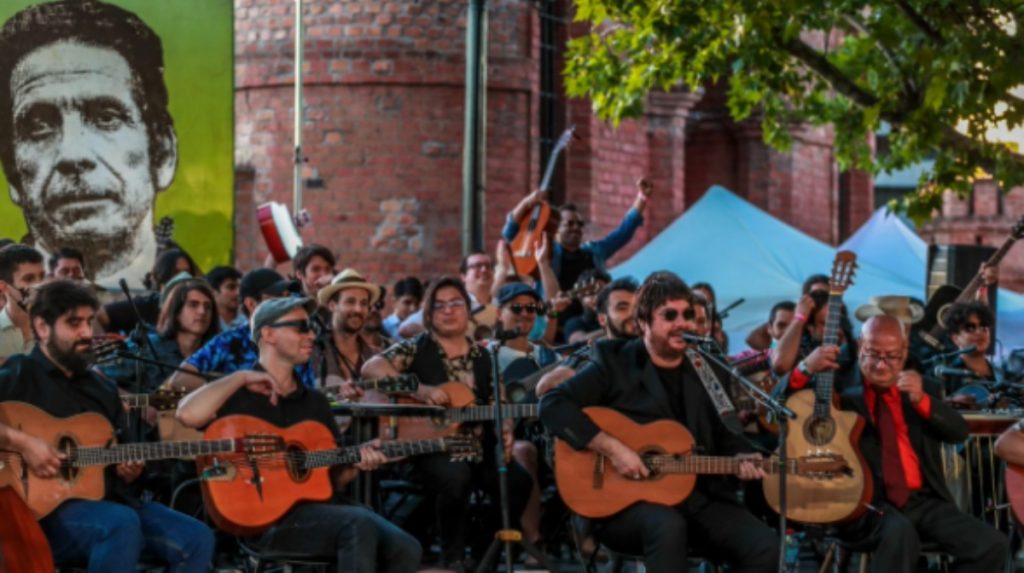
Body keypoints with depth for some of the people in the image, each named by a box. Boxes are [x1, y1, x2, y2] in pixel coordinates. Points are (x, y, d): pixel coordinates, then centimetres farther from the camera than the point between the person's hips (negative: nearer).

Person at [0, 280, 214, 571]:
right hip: (46, 510, -7)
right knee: (122, 524, -36)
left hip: (111, 501, 7)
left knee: (197, 539, -11)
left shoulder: (100, 389, 22)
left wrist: (130, 469, 5)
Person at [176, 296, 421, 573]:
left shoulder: (315, 402, 21)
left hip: (317, 509, 7)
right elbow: (187, 414, -22)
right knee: (359, 524, -31)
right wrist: (240, 377, -13)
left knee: (405, 549, -14)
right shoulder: (237, 394, 1)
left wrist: (356, 462, 0)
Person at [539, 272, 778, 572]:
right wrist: (612, 448, -20)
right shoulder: (616, 363, -1)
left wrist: (741, 458, -1)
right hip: (626, 499, -5)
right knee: (668, 526, -39)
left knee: (764, 547, -18)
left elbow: (722, 434, 23)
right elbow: (553, 405, -12)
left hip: (700, 496, 5)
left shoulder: (705, 371, 14)